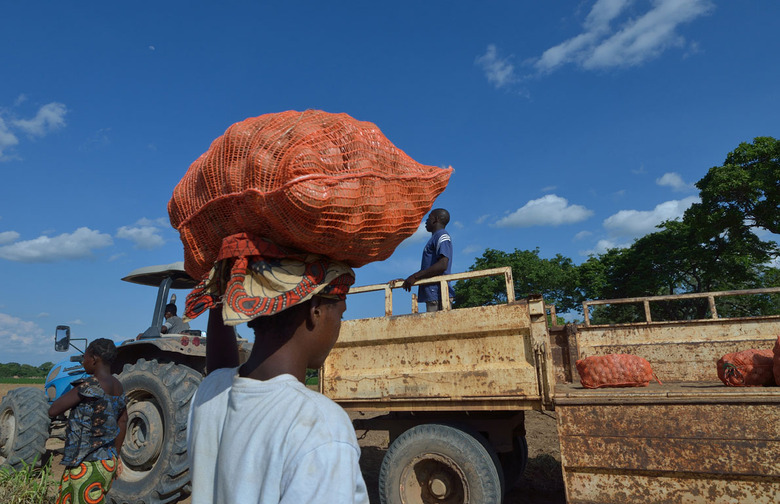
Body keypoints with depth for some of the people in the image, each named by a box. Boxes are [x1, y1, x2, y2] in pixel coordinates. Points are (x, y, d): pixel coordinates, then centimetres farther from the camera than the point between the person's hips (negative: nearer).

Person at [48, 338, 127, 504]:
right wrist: (116, 456, 24)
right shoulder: (118, 387, 5)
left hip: (87, 466, -8)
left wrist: (72, 392, 3)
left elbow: (52, 411, -14)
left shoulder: (88, 387, -19)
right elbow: (122, 422, 14)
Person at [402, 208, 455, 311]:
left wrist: (415, 276, -16)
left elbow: (442, 265, -19)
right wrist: (410, 280, 20)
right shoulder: (436, 237, 25)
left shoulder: (442, 236, -5)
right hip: (433, 294, 10)